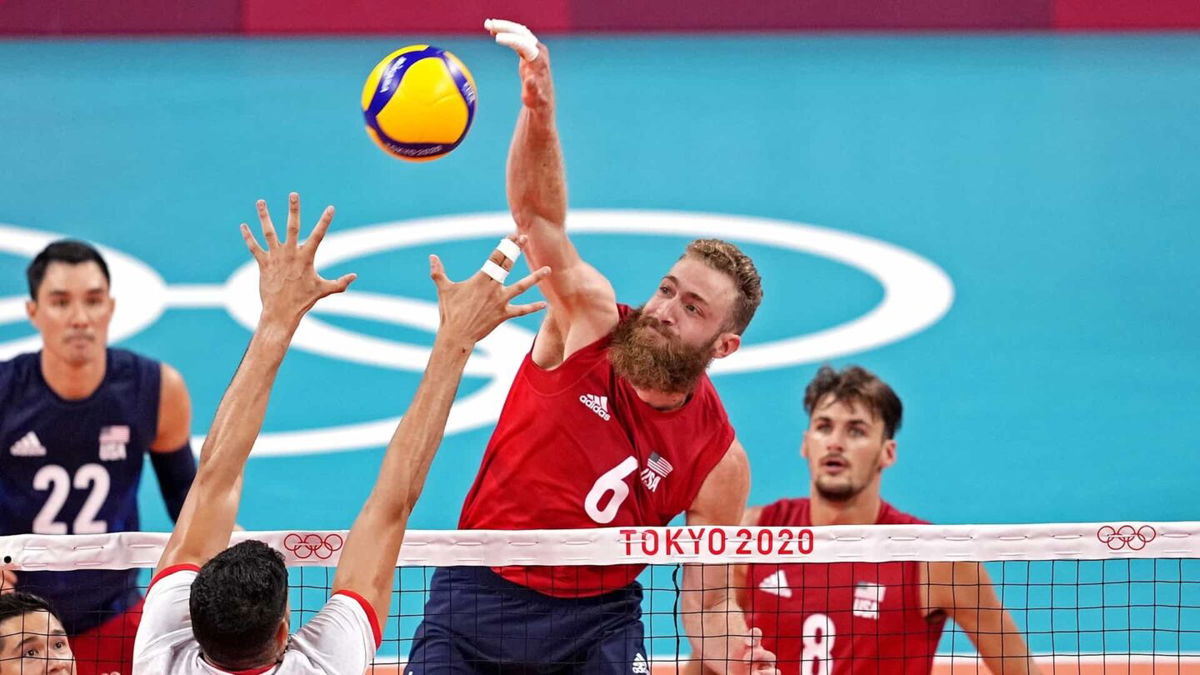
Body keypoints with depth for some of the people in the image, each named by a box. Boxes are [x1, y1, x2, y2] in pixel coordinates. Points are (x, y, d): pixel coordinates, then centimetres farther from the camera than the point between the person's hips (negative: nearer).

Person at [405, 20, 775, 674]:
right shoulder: (590, 321, -9)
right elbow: (538, 214, -21)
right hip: (477, 596, 1)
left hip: (595, 620, -1)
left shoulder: (717, 460, -10)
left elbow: (709, 601, -2)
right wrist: (538, 111, -39)